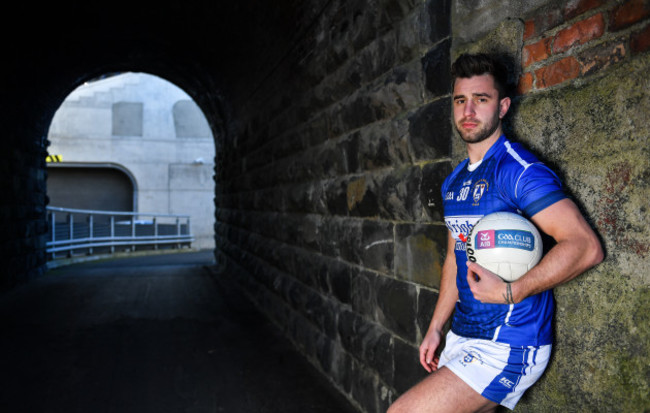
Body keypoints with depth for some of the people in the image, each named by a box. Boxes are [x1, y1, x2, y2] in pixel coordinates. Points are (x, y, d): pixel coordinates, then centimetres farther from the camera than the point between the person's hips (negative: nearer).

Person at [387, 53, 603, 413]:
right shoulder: (454, 181, 12)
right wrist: (435, 329, 16)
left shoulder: (518, 170, -15)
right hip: (462, 338, 8)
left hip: (507, 347, -8)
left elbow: (586, 246, -22)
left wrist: (510, 292, -26)